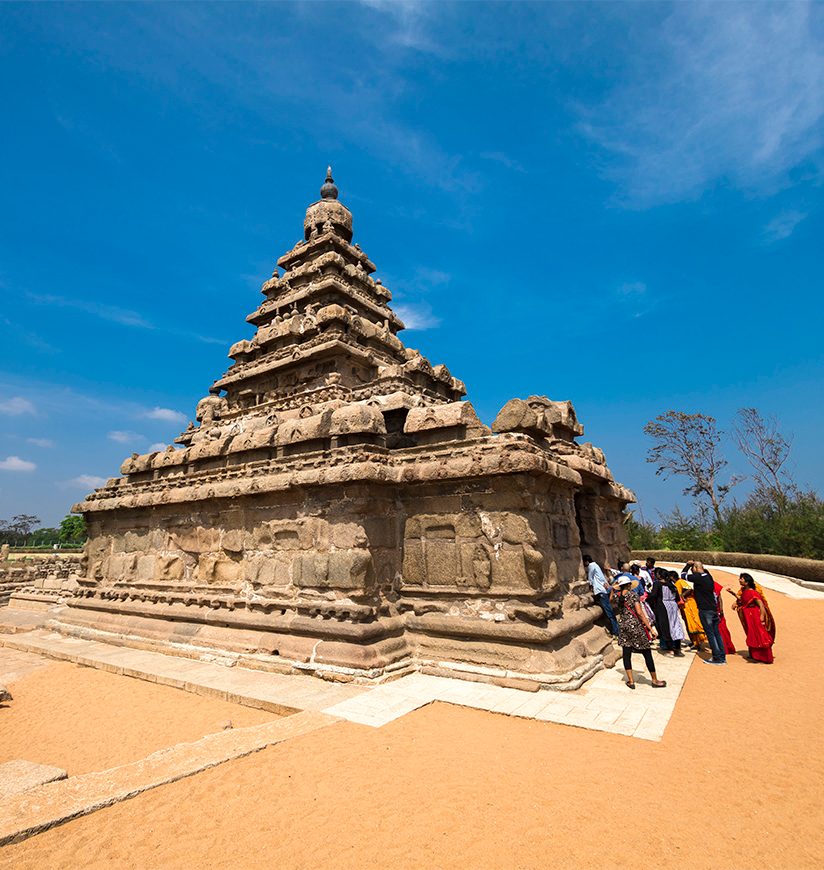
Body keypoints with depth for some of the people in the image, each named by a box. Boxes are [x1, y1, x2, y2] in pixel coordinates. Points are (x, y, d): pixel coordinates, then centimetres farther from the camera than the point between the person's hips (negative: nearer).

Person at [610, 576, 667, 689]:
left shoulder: (616, 596, 1)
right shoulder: (633, 595, -11)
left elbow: (611, 599, 27)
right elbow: (640, 613, -16)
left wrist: (613, 588, 20)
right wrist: (650, 628, -13)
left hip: (623, 627, 4)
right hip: (636, 626, -4)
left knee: (626, 653, 10)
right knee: (647, 653, 9)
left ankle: (631, 681, 15)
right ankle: (655, 680, 21)